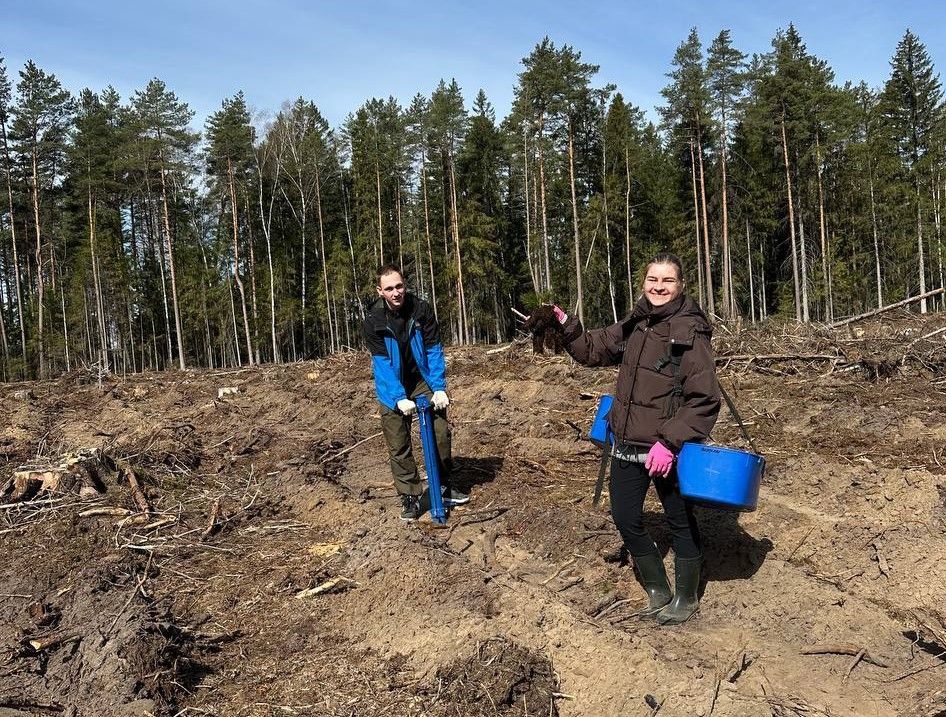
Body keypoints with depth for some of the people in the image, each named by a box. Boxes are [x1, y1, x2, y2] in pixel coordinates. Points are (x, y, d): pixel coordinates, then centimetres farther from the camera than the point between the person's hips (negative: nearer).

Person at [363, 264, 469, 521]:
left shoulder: (421, 309, -14)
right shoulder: (373, 321, -17)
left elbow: (434, 350, -12)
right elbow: (382, 363, -20)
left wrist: (439, 388, -20)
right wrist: (400, 398, -28)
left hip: (422, 380, 1)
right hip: (393, 388, -1)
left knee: (441, 432, -5)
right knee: (399, 446, -2)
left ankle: (444, 487, 11)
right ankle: (410, 497, 9)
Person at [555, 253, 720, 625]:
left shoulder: (690, 332, -14)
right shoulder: (634, 325, 5)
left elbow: (704, 400, -18)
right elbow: (593, 349, 18)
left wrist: (670, 443, -23)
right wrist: (566, 327, 1)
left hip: (668, 451, -6)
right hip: (628, 446, 7)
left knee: (680, 522, 13)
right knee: (625, 517, 14)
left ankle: (686, 598, 34)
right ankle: (658, 591, 36)